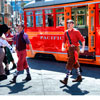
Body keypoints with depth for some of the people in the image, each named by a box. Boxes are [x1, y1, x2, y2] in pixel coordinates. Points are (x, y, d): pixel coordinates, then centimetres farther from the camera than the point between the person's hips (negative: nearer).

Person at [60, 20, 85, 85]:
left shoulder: (76, 31, -10)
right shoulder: (66, 32, 8)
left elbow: (83, 40, -7)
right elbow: (64, 41, 9)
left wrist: (83, 48, -14)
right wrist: (63, 47, -10)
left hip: (75, 48, -8)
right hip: (70, 48, 8)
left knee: (70, 63, -12)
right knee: (75, 63, 16)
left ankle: (66, 80, -13)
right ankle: (79, 77, 30)